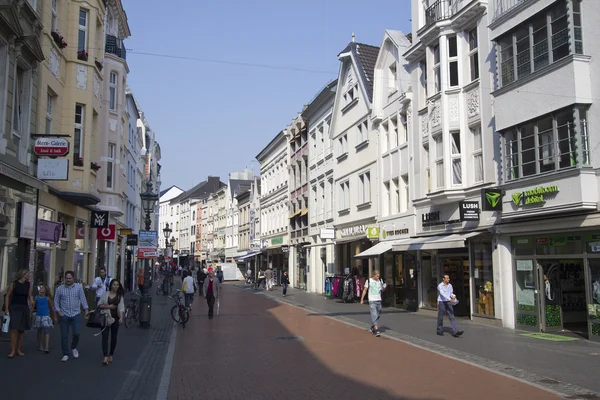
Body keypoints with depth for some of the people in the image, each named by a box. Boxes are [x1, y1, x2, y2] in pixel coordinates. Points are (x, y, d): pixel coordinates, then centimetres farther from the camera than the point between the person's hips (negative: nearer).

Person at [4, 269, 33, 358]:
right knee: (14, 330, -13)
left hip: (24, 308, 4)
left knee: (22, 330, 6)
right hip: (14, 308, -4)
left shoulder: (29, 285, 7)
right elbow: (8, 296, -1)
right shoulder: (13, 284, -4)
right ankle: (12, 351, -8)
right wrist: (6, 309, -7)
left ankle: (18, 349, 15)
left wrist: (31, 302, -9)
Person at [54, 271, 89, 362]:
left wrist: (86, 309, -12)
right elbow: (56, 301, 5)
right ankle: (65, 354, 13)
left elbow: (83, 299, -2)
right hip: (64, 316, 0)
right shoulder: (60, 289, 2)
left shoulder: (79, 287, 2)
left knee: (76, 333, -4)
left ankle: (74, 348, 26)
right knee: (64, 335, 2)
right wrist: (59, 312, -5)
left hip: (76, 315, 0)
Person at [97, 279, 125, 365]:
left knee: (114, 337, 8)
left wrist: (121, 318, -18)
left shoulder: (120, 296, 4)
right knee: (105, 336, -10)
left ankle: (111, 355, 24)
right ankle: (105, 357, -16)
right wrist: (108, 306, -10)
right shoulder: (105, 294, 4)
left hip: (115, 318, 1)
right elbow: (99, 305, 5)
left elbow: (121, 307, -5)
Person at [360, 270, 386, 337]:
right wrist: (362, 299, 3)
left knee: (378, 315, 10)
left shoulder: (380, 280, 8)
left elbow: (382, 290, 19)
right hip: (372, 301, -5)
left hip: (379, 300, 5)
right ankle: (376, 330, -20)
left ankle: (372, 328, 27)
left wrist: (384, 287, -5)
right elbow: (365, 290, 5)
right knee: (374, 315, -14)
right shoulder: (368, 281, -2)